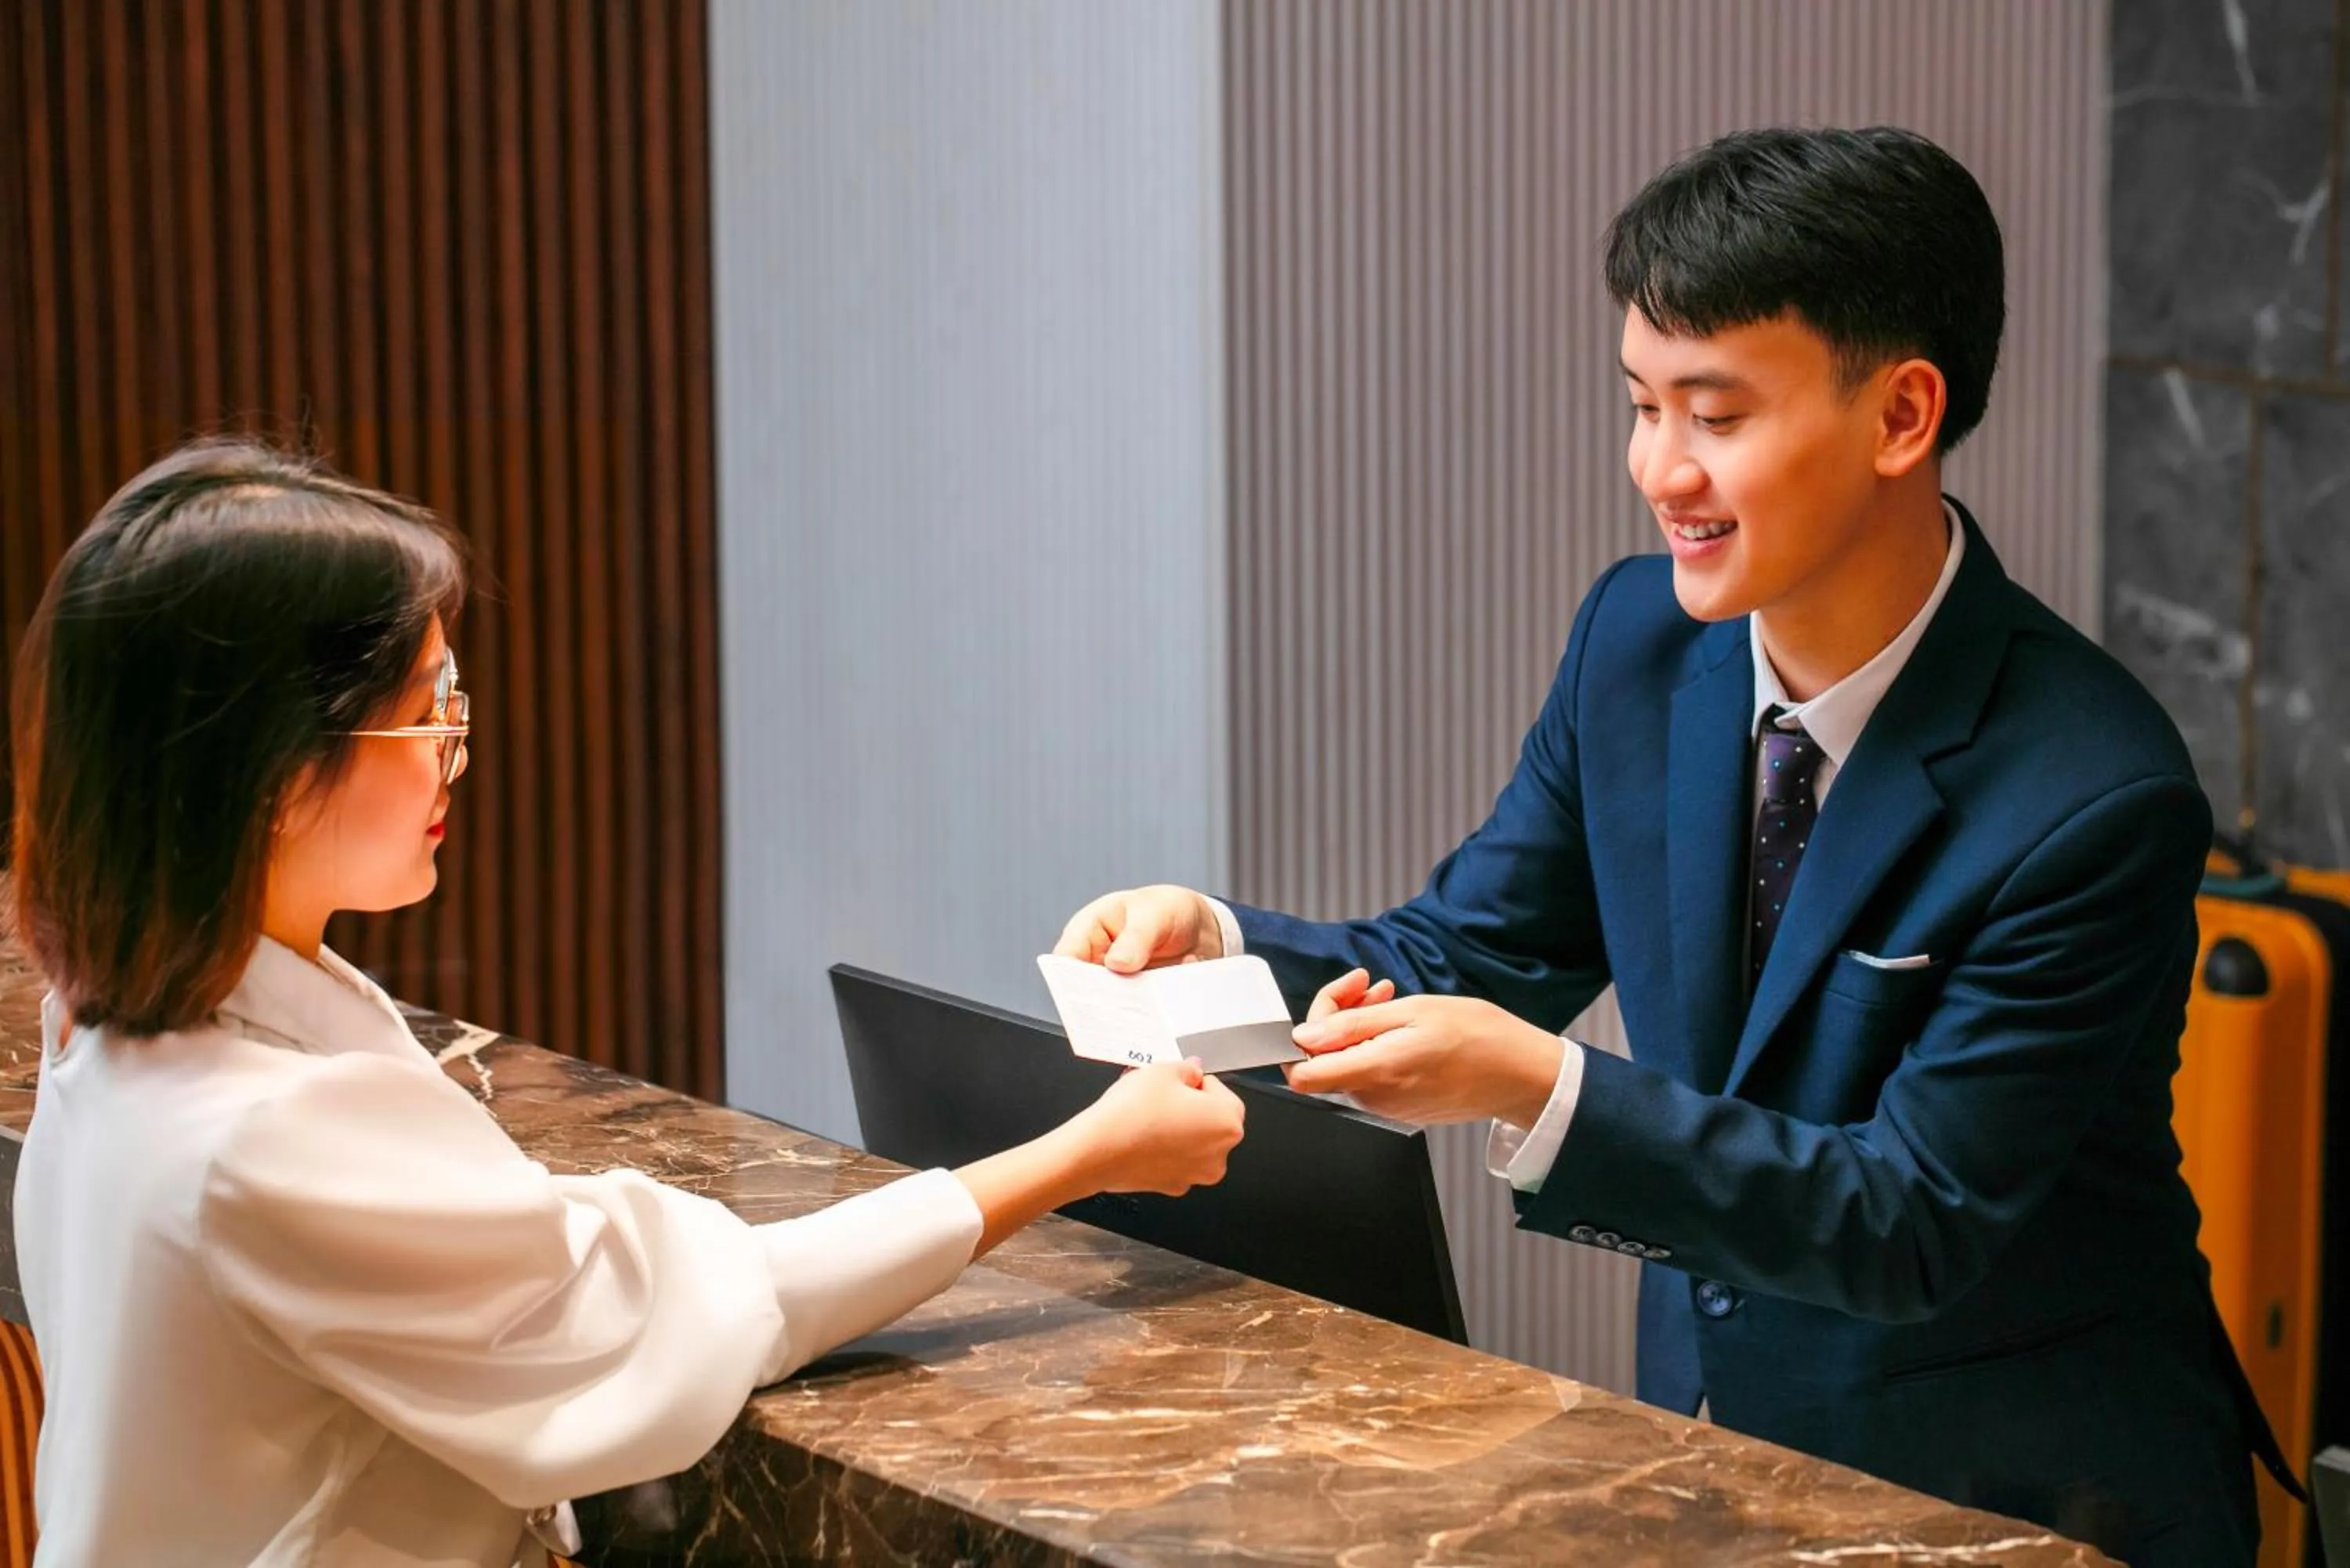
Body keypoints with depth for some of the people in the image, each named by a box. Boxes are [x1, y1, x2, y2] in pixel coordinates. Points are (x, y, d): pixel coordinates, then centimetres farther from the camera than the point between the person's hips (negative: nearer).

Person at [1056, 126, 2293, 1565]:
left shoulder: (2093, 798, -22)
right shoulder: (1637, 638, -3)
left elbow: (1917, 1224, -20)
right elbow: (1467, 953, 7)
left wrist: (1540, 1090, -30)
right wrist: (1210, 942, -13)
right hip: (1723, 1433, 5)